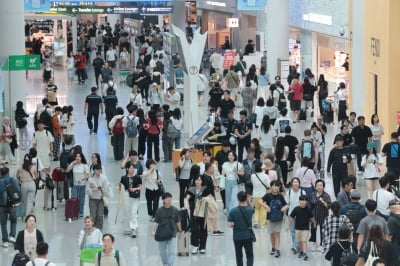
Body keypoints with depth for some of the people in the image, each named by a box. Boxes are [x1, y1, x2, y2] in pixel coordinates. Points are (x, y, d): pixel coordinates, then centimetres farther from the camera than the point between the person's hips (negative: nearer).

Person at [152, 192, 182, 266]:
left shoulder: (175, 210, -2)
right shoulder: (160, 211, -3)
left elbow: (178, 222, 8)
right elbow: (156, 222, -4)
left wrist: (180, 231, 15)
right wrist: (153, 231, -16)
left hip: (172, 234, -1)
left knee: (171, 252, -9)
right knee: (162, 251, 15)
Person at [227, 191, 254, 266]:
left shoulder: (233, 211, -13)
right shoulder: (250, 209, -8)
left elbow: (229, 225, -13)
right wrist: (249, 201, 3)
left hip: (237, 236, 0)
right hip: (248, 235, 0)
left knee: (239, 256, 16)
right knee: (250, 255, 3)